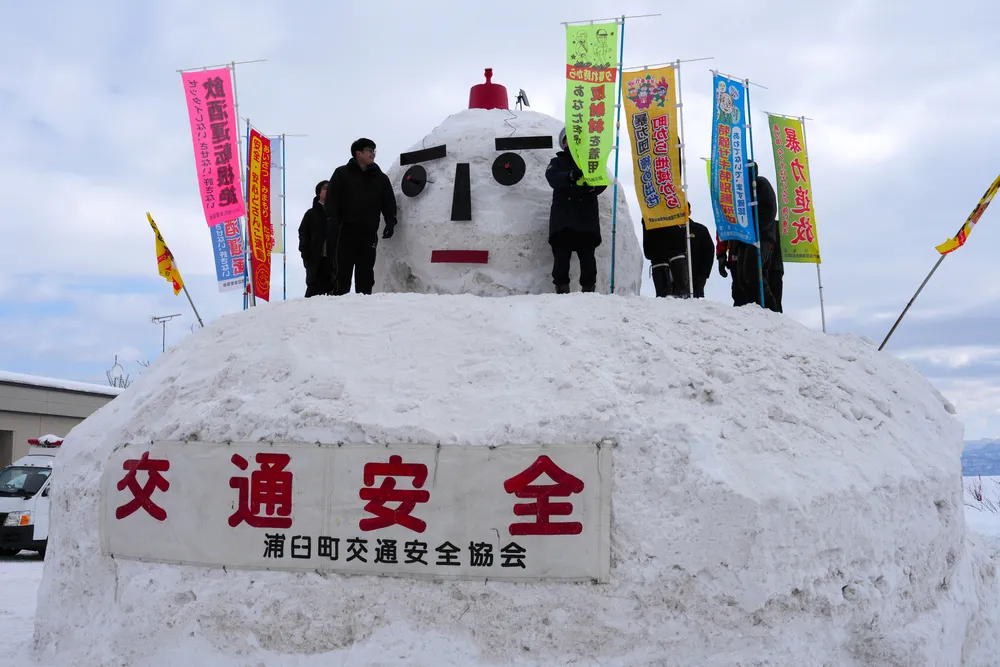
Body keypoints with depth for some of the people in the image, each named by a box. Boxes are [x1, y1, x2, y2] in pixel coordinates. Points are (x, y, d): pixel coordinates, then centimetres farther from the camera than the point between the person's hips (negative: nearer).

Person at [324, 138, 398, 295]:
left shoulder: (380, 178, 15)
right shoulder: (342, 174, 6)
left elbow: (389, 203, 14)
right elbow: (331, 201, 0)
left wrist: (390, 222, -2)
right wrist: (332, 223, -12)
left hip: (368, 233, 3)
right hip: (346, 232, -3)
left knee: (365, 275, 4)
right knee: (342, 273, -4)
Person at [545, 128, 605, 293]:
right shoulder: (557, 162, 15)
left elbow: (602, 182, 3)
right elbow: (552, 178, -7)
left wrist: (592, 186, -22)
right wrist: (571, 176, -29)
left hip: (586, 217, 1)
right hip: (562, 216, -1)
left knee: (587, 256, -5)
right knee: (561, 255, -8)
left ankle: (589, 288, -2)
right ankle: (561, 288, -7)